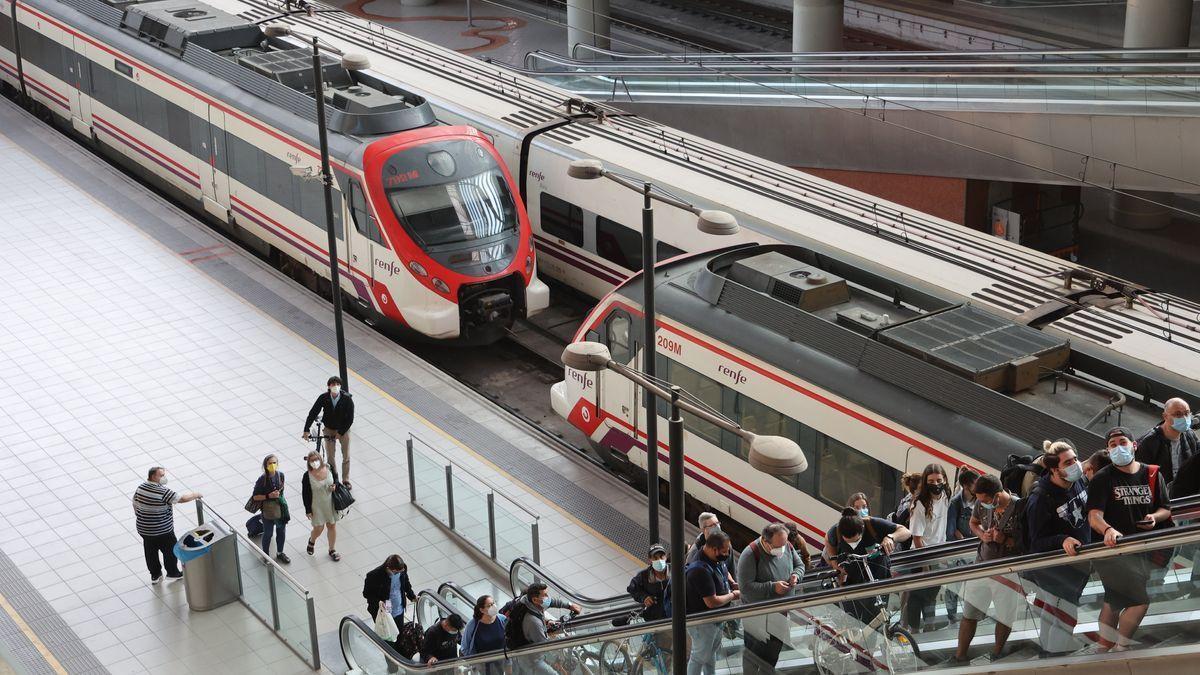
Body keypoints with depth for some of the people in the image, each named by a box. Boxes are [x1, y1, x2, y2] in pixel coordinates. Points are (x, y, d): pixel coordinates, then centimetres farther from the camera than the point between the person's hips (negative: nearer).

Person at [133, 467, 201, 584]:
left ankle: (155, 575, 33)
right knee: (170, 551, 16)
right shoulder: (163, 492, -26)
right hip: (163, 531, -6)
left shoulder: (140, 489, -4)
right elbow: (182, 499, -22)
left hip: (144, 529, 6)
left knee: (151, 552, 20)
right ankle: (173, 572, 33)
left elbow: (135, 505, 9)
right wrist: (195, 495, -5)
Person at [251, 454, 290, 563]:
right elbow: (255, 497, -15)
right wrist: (269, 496, -25)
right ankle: (266, 556, 34)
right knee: (268, 534, 12)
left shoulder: (280, 475, -8)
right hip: (268, 510, -5)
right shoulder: (262, 480, -22)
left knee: (281, 531, 19)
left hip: (281, 508, 5)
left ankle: (280, 553, 41)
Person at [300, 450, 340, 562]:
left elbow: (336, 478, 9)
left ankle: (332, 550, 34)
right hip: (316, 506, -3)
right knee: (318, 528, 7)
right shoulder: (307, 476, -20)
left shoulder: (329, 468, -13)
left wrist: (335, 486, -14)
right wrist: (308, 510, -9)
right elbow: (305, 494, -12)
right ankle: (312, 540, 44)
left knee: (332, 526, 13)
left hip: (330, 503, 3)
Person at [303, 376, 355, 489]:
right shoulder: (324, 398, -19)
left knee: (346, 456, 6)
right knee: (330, 457, 6)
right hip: (329, 429, 1)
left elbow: (350, 419, -17)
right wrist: (306, 430, -16)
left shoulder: (347, 399, -22)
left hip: (343, 429, -1)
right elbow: (313, 413, -13)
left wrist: (340, 433, -18)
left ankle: (346, 480, 22)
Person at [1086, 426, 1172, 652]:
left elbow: (1166, 509, 15)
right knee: (1140, 600, -17)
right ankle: (1120, 648, -7)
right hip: (1111, 548, -6)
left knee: (1114, 602, 15)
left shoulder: (1152, 475, 8)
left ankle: (1104, 649, 24)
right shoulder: (1102, 479, -6)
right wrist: (1108, 530, -38)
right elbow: (1094, 516, -17)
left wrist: (1155, 517, -9)